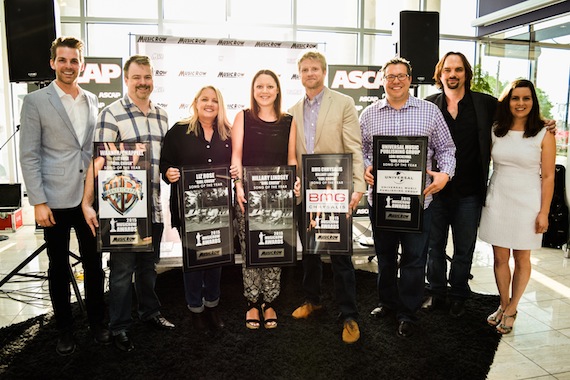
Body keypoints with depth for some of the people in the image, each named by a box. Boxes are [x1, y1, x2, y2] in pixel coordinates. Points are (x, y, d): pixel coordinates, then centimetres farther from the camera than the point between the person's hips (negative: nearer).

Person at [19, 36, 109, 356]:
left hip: (90, 197, 3)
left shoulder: (93, 101, 8)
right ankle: (65, 329, 26)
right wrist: (38, 202, -11)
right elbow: (29, 155, -5)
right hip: (56, 200, -3)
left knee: (94, 263, 11)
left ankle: (98, 321, 29)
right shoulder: (36, 101, -3)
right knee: (59, 268, 10)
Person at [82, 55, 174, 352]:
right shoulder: (112, 114, -9)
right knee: (122, 268, 6)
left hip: (154, 206, 6)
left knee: (149, 264, 19)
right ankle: (119, 328, 22)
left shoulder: (161, 114, 10)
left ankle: (150, 312, 38)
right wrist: (87, 203, -19)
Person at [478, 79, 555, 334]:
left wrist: (544, 212, -7)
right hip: (497, 200, 2)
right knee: (500, 257, 9)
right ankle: (503, 305, 28)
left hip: (527, 203, -2)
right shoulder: (495, 131, 4)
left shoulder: (544, 134, -4)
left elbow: (548, 177, -4)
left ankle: (511, 309, 25)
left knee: (521, 258, 9)